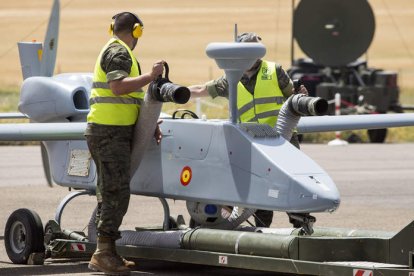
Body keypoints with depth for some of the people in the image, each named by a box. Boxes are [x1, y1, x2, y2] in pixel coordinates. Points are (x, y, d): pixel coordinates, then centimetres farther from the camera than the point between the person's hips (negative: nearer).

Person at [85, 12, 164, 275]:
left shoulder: (114, 51, 23)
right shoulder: (119, 52, -10)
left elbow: (131, 98, 25)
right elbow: (119, 86, -26)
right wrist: (151, 76, -19)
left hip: (114, 132, 11)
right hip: (110, 132, -11)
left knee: (109, 193, 12)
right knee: (117, 192, -12)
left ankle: (106, 253, 16)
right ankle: (103, 253, -14)